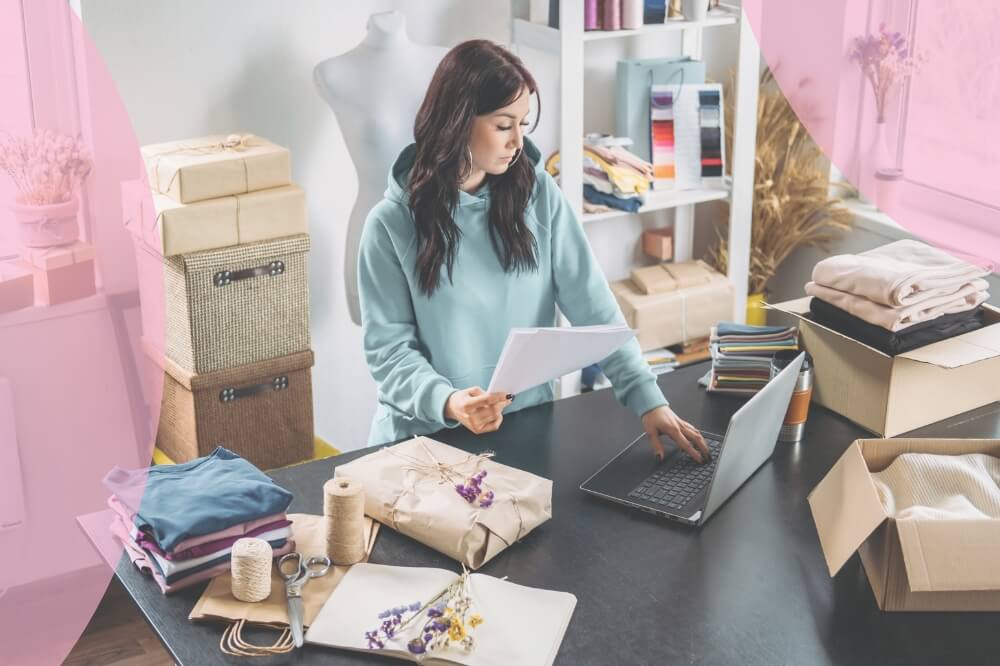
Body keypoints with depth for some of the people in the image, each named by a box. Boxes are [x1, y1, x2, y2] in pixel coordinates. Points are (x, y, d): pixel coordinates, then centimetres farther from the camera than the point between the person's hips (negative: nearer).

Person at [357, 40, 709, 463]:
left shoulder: (539, 195, 1)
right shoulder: (392, 223, -7)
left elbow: (593, 307, -2)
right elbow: (388, 347, -6)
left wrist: (647, 400, -12)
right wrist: (447, 402, -25)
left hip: (527, 426, 2)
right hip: (425, 434, -2)